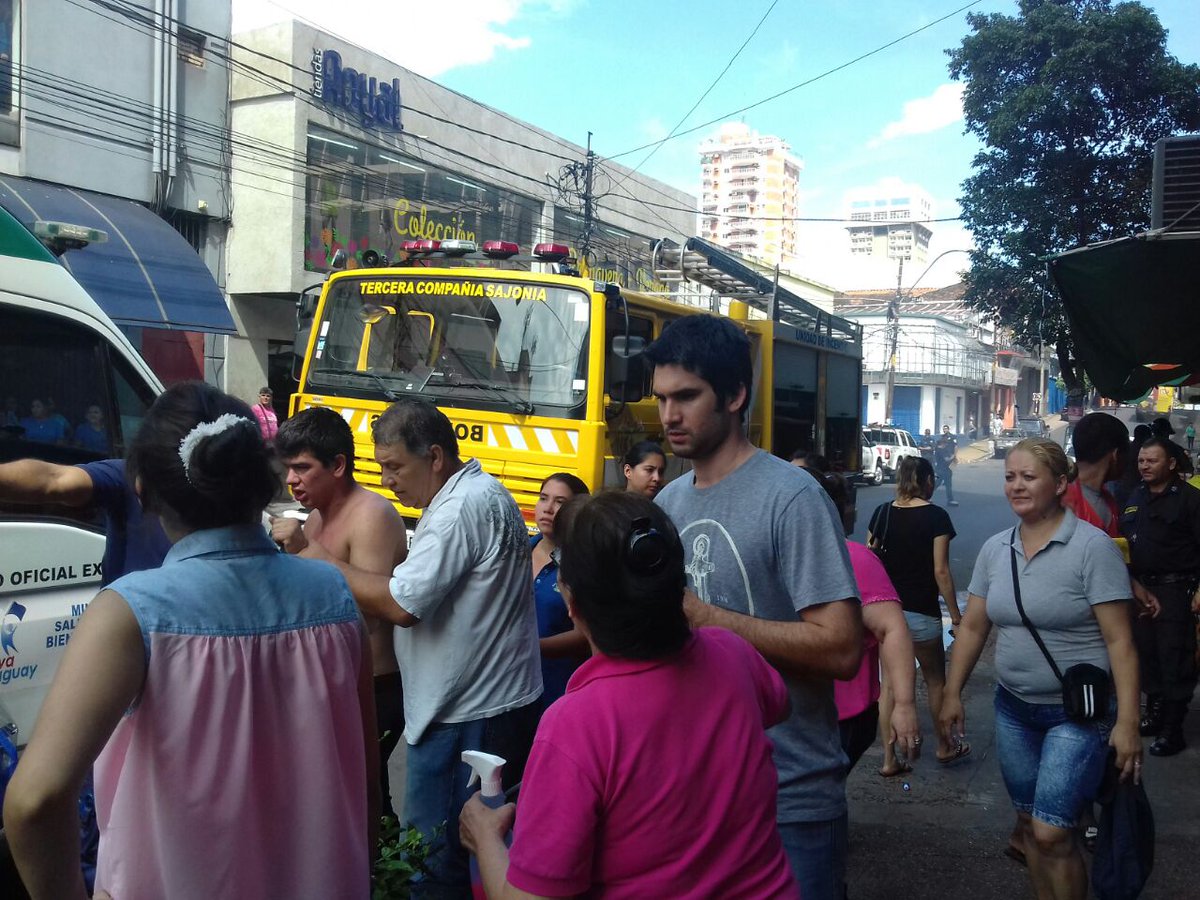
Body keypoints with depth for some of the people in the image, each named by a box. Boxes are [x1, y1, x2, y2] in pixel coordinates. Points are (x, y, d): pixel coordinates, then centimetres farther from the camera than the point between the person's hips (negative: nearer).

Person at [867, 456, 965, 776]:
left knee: (889, 682, 11)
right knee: (935, 679, 17)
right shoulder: (936, 516, -10)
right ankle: (944, 747, 34)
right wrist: (955, 613, -3)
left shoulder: (882, 513, 2)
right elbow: (940, 571, -12)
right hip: (921, 612, -4)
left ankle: (889, 759, 12)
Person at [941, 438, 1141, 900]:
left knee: (1052, 833, -9)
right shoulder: (995, 548, 3)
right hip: (1014, 708, 6)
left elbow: (1120, 640, -15)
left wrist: (1127, 722, -18)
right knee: (1030, 824, 15)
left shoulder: (1092, 546, -14)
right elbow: (972, 627, 10)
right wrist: (953, 695, 8)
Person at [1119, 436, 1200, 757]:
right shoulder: (1136, 496, 12)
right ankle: (1154, 714, 28)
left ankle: (1172, 729, 4)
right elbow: (1124, 537, 19)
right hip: (1141, 588, 7)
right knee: (1147, 654, 14)